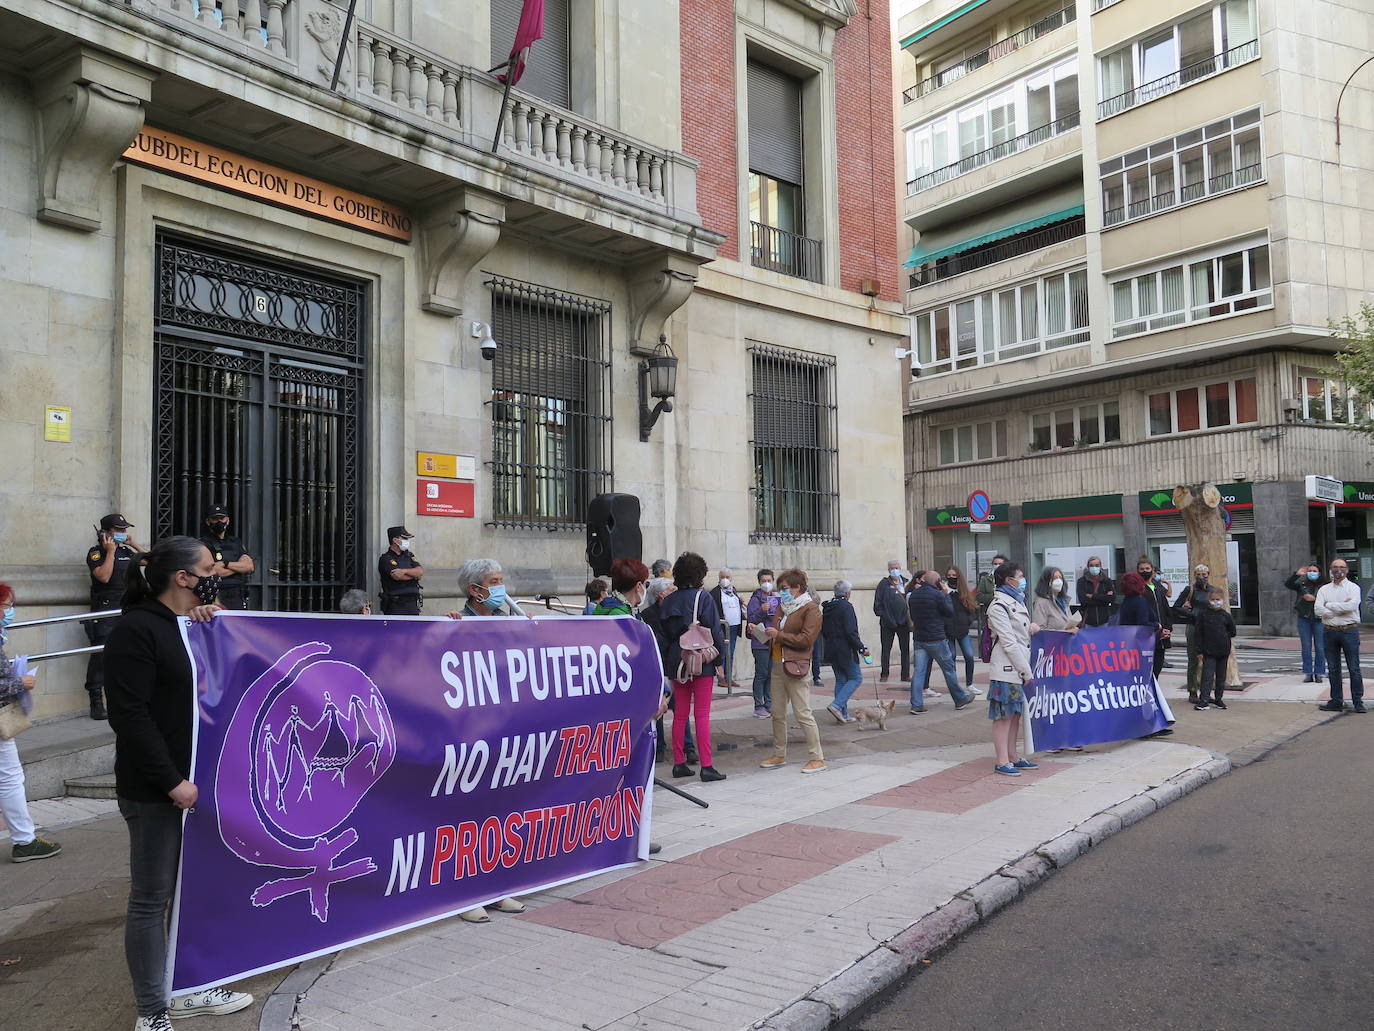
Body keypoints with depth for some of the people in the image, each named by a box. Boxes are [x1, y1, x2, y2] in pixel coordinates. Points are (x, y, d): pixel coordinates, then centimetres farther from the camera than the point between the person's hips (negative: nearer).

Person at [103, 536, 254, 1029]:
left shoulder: (193, 626, 12)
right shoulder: (136, 630, -13)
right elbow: (130, 715, -18)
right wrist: (171, 782, -19)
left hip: (196, 782, 8)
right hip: (155, 791, -8)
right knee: (152, 899, 3)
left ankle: (187, 990, 29)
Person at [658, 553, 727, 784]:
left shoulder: (668, 601, 6)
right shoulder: (703, 597, -9)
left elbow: (664, 634, 10)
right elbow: (715, 630, -10)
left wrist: (668, 663, 16)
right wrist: (719, 659, -2)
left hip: (676, 662, 5)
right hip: (702, 662, -5)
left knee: (680, 714, 11)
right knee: (702, 715, -3)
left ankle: (679, 763, 15)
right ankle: (706, 767, -2)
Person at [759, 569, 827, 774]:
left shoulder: (811, 609, -8)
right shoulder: (784, 606, 17)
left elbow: (806, 639, -16)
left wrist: (779, 635, -15)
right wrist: (763, 631, 5)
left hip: (795, 665, -8)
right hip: (777, 663, 8)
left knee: (803, 713, -7)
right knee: (777, 712, 13)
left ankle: (817, 758, 1)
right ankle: (779, 755, 24)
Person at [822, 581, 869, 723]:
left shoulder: (827, 607, 9)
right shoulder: (846, 607, -15)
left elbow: (823, 630, 15)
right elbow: (851, 632, -20)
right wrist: (861, 648, -13)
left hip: (831, 650, 8)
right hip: (845, 650, -8)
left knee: (840, 680, 13)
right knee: (856, 678, 2)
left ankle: (843, 714, 13)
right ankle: (837, 705, -12)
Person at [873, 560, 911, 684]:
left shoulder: (906, 582, 8)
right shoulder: (884, 584, -1)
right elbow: (878, 603, -4)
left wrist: (909, 618, 0)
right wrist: (883, 616, -13)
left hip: (903, 622, 3)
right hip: (888, 623, -3)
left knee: (905, 649, 7)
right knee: (885, 649, 3)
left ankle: (905, 675, 14)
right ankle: (884, 675, 11)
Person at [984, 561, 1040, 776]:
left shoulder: (1016, 601, 17)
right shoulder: (998, 605, -12)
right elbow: (1008, 642, -16)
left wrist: (1031, 627, 6)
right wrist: (1025, 670, -15)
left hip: (1019, 667, 9)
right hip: (1006, 669, -9)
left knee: (1016, 713, 14)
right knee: (1004, 714, -4)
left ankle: (1013, 756, 22)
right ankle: (1001, 761, 0)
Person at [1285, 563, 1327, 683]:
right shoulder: (1301, 584, 5)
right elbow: (1287, 584, -10)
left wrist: (1314, 599, -17)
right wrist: (1296, 575, -20)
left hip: (1319, 619, -1)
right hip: (1304, 619, 2)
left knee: (1320, 647, 2)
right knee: (1306, 647, 5)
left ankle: (1319, 673, 10)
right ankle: (1308, 673, 10)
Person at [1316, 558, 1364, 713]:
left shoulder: (1353, 588, 1)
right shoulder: (1323, 589, 10)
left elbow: (1351, 606, -18)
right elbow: (1318, 609, -5)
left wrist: (1329, 605, -10)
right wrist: (1341, 607, -11)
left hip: (1349, 631, -3)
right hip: (1330, 631, 3)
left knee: (1354, 668, -1)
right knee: (1333, 669, 8)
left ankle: (1358, 702, 6)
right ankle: (1336, 701, 15)